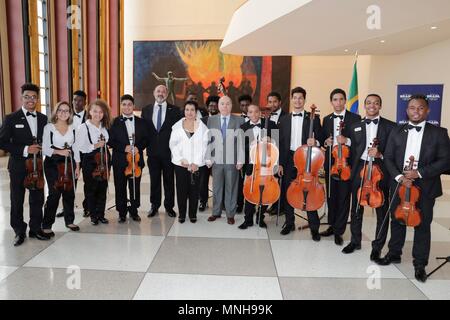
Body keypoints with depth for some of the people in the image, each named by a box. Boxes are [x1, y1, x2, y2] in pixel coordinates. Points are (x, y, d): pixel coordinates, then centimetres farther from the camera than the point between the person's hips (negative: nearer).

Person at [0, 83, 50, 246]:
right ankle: (19, 232, 23)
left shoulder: (43, 119, 7)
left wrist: (40, 148, -8)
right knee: (17, 200, 8)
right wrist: (25, 150, -18)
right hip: (18, 166, -3)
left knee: (37, 199, 10)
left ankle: (35, 229, 26)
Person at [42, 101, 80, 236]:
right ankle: (47, 225, 7)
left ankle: (69, 220, 24)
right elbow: (45, 149, -7)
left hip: (69, 164, 3)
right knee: (54, 194, -7)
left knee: (69, 193, 7)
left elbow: (75, 148, 8)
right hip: (53, 164, -3)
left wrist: (77, 165, 4)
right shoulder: (49, 127, -3)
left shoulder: (73, 128, 7)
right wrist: (59, 152, -22)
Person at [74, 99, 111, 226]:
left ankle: (101, 214, 21)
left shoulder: (104, 127, 7)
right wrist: (95, 146, -19)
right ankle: (93, 215, 19)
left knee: (103, 188, 8)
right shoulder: (83, 128, -9)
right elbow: (79, 148, -11)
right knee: (91, 189, 5)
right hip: (89, 162, -5)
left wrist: (108, 163, 12)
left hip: (104, 160, 5)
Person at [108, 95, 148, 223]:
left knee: (135, 187, 9)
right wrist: (124, 148, -15)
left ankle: (134, 211, 23)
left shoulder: (141, 122, 9)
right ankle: (122, 213, 17)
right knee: (120, 187, 4)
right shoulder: (115, 122, 2)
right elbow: (110, 141, -2)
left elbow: (146, 139, 7)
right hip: (120, 161, -2)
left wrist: (138, 147, -11)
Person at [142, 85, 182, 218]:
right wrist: (146, 146, 1)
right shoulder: (146, 110, 8)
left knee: (169, 180, 7)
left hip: (169, 151, -2)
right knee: (154, 180, 10)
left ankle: (169, 206, 19)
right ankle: (154, 205, 23)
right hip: (152, 152, 2)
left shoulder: (174, 110, 0)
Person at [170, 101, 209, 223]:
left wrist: (196, 162, -10)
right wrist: (181, 159, -8)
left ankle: (193, 214, 18)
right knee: (181, 189, 4)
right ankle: (181, 214, 17)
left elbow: (204, 146, -2)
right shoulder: (177, 126, 5)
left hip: (196, 164, 0)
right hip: (180, 164, 1)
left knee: (194, 190, 4)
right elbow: (173, 144, 3)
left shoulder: (202, 127, 2)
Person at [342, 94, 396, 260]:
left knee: (382, 210, 7)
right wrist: (352, 171, 0)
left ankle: (377, 246, 22)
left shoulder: (390, 126, 1)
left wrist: (381, 155, -19)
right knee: (356, 208, 13)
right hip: (359, 169, 2)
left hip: (381, 171, -2)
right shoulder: (355, 126, 9)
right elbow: (352, 151, 6)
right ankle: (355, 241, 30)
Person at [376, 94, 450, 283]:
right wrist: (399, 177, -14)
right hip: (399, 184, 2)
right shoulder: (397, 132, 5)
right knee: (397, 221, 14)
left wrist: (419, 173, -18)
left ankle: (420, 264, 23)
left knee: (423, 225, 8)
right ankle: (394, 254, 32)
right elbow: (388, 158, 2)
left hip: (425, 187, -2)